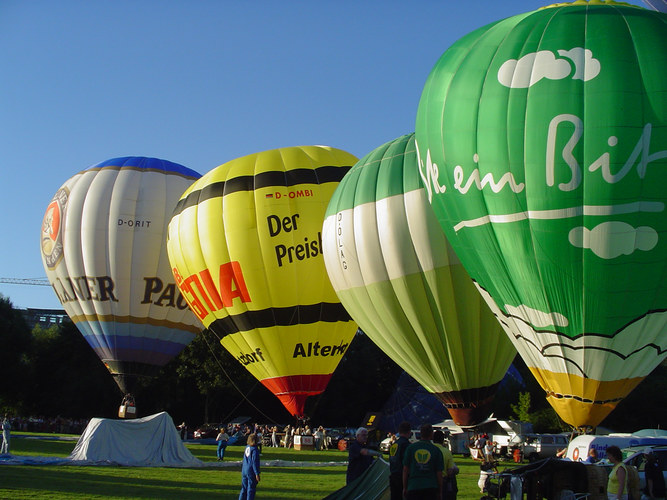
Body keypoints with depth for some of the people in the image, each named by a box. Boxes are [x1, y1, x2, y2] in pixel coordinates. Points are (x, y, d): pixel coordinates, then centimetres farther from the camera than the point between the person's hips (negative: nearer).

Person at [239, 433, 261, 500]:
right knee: (251, 489, 1)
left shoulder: (247, 447, 5)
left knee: (244, 488, 15)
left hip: (244, 471, 7)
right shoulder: (254, 449, -16)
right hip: (251, 472, -7)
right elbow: (255, 462, -17)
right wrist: (257, 474, -15)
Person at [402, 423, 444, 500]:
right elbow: (439, 473, 2)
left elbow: (405, 469, 3)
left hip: (413, 487, 1)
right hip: (431, 487, -1)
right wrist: (440, 491, 10)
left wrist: (404, 488, 10)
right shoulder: (436, 450, 1)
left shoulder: (410, 448, 3)